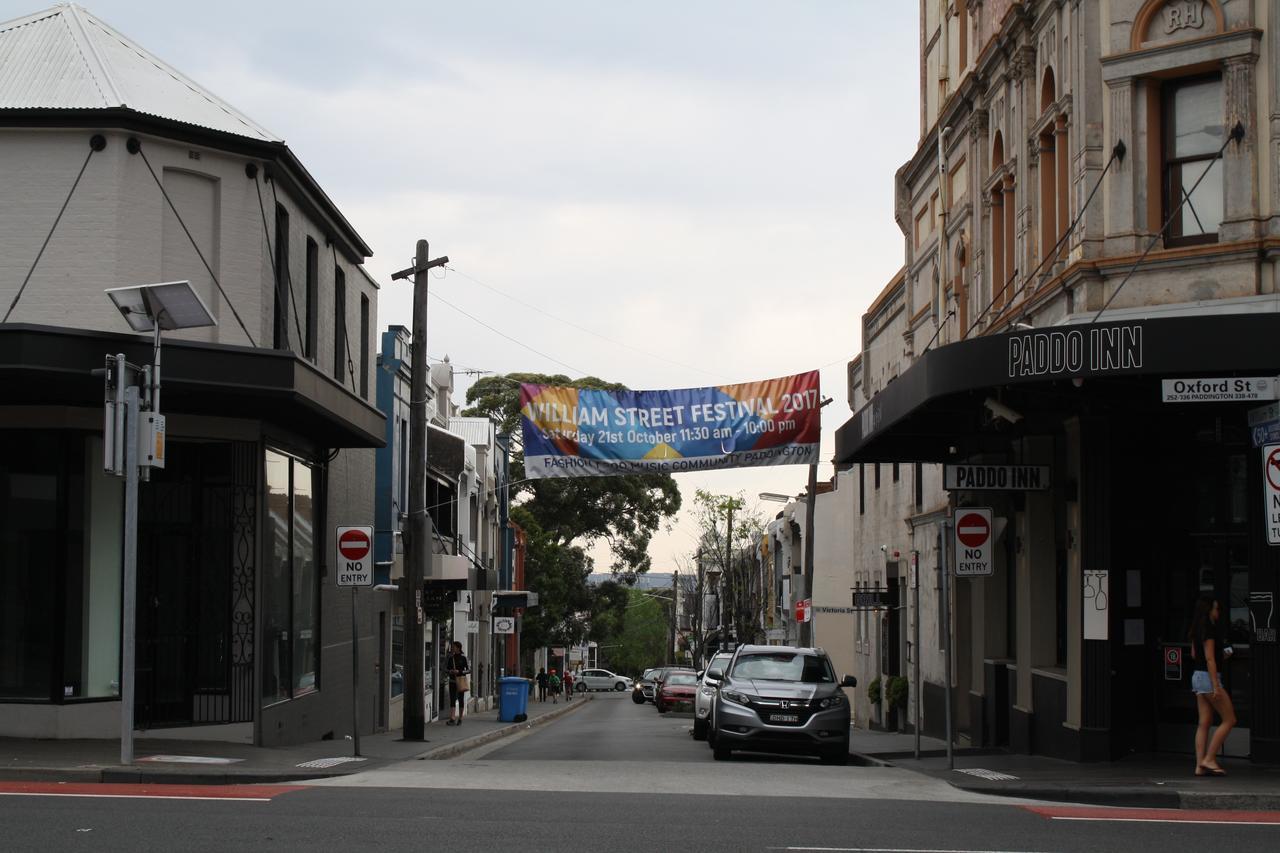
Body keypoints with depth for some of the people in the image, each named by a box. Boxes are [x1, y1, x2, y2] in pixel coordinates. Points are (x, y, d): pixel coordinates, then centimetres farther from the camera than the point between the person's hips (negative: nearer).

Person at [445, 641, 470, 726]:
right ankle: (452, 719, -12)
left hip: (461, 680, -3)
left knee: (461, 699, 5)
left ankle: (460, 719, 14)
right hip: (452, 681, 3)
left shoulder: (463, 658, -5)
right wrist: (450, 671, -10)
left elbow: (469, 670, -6)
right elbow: (445, 667, 12)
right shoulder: (451, 657, 5)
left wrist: (459, 671, -19)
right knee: (452, 700, -6)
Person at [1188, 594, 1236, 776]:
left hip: (1197, 676, 9)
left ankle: (1200, 765, 3)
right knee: (1229, 719, -2)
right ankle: (1209, 759, -6)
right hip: (1208, 677, -9)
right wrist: (1216, 686, -21)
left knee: (1204, 723, 7)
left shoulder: (1196, 631, 12)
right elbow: (1209, 659, -19)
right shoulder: (1209, 630, -15)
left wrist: (1222, 655, 16)